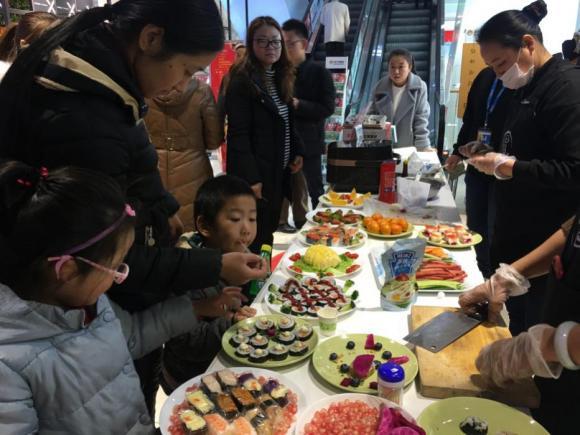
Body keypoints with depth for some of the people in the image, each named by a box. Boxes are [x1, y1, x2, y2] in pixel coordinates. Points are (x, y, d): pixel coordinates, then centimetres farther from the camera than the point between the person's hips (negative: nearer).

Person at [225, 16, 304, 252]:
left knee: (270, 231, 17)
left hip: (279, 170, 8)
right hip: (256, 172, -8)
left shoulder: (281, 78, 11)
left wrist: (297, 152, 6)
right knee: (256, 238, 1)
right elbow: (238, 135, -19)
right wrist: (251, 178, -23)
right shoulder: (241, 82, -14)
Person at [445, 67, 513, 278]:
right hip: (476, 167, 7)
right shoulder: (486, 76, 10)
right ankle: (480, 274, 29)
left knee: (495, 231, 0)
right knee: (475, 226, 14)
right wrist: (458, 151, 16)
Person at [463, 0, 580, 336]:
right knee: (517, 324, 20)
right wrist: (492, 156, 5)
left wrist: (506, 166, -21)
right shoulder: (530, 86, 13)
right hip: (516, 232, 9)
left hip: (544, 244, -9)